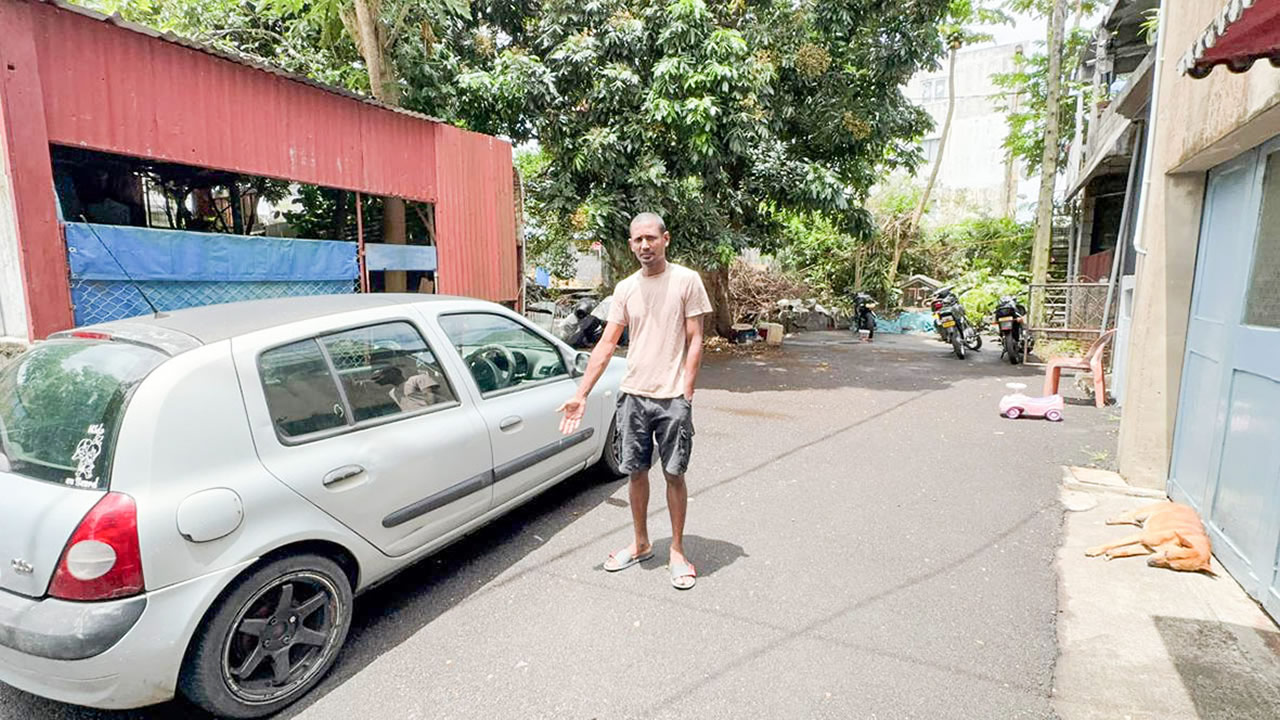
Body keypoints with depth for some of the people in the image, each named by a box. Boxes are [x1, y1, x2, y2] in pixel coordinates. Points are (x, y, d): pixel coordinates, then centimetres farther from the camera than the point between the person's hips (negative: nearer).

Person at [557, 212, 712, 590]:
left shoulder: (686, 280, -5)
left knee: (674, 474, 6)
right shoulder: (625, 289, 6)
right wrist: (581, 395, -1)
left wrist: (685, 393, -12)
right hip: (633, 395, 4)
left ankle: (677, 551, 22)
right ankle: (641, 544, 31)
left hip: (672, 398, -4)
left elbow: (695, 340, -5)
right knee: (636, 472, 12)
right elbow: (606, 344, 5)